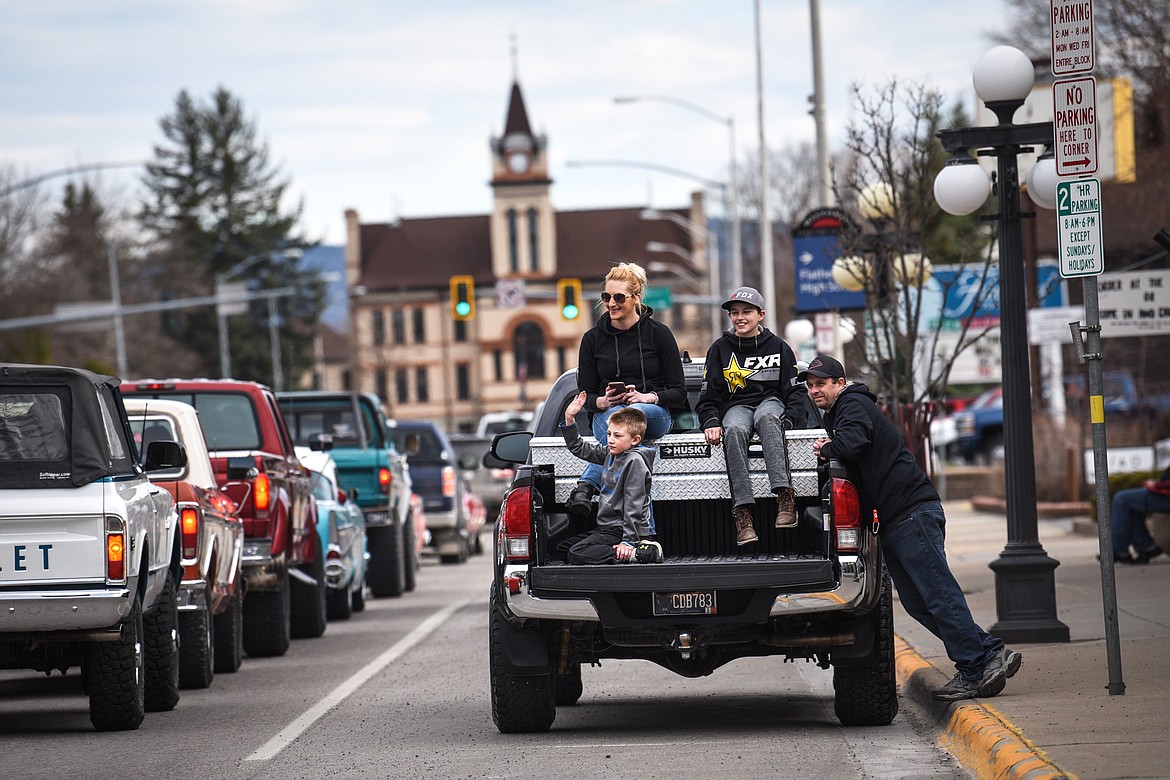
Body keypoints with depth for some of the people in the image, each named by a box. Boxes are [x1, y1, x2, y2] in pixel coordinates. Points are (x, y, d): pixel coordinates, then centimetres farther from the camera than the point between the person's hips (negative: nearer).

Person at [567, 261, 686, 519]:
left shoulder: (658, 333, 3)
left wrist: (646, 397, -19)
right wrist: (604, 401, -15)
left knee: (632, 415, -41)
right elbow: (585, 395, 10)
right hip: (606, 413, 1)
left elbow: (679, 392, 1)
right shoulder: (592, 339, 9)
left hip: (654, 413, -1)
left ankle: (587, 486, -49)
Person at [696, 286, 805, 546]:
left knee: (767, 417, -40)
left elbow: (796, 391, 7)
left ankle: (784, 494, -52)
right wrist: (711, 422, -11)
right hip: (736, 406, 1)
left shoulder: (777, 346, 10)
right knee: (733, 431, -37)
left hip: (771, 401, -1)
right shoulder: (720, 349, 11)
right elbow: (708, 396, 9)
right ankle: (742, 511, -46)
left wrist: (788, 419, -13)